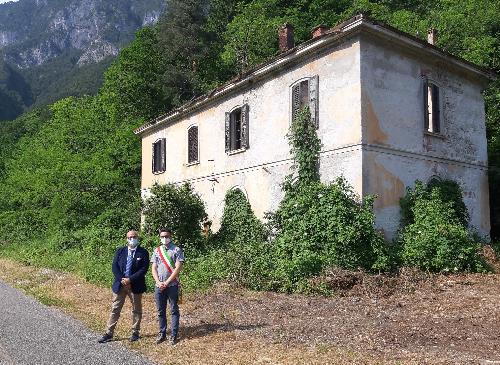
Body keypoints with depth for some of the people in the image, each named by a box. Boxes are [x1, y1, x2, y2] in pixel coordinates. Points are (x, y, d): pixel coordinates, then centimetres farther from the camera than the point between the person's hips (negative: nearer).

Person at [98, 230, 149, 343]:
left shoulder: (143, 253, -4)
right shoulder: (120, 251, 5)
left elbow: (144, 269, -11)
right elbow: (114, 266, 0)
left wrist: (130, 279, -18)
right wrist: (121, 279, -13)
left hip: (135, 286, -2)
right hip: (120, 284, 2)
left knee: (136, 310, 9)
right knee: (115, 309, 6)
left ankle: (135, 332, 22)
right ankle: (109, 333, 12)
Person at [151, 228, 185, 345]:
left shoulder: (177, 250, -3)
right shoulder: (157, 250, 10)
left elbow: (177, 268, -9)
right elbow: (153, 268, 7)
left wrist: (166, 282, -13)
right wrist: (158, 282, -8)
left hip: (172, 285, -4)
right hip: (159, 286, 4)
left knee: (174, 310, 3)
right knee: (161, 311, 11)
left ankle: (173, 335, 10)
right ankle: (162, 333, 21)